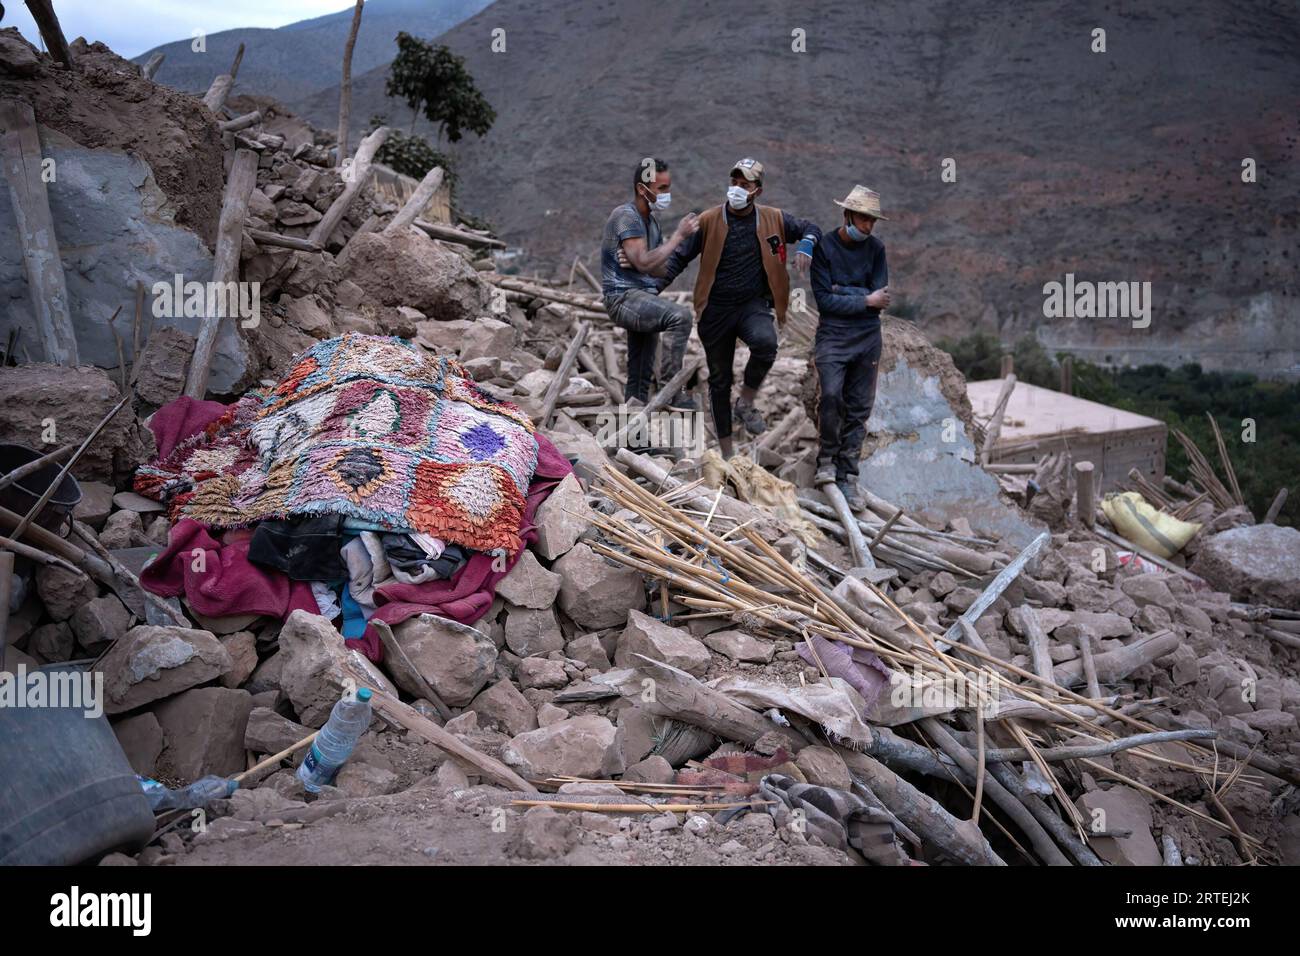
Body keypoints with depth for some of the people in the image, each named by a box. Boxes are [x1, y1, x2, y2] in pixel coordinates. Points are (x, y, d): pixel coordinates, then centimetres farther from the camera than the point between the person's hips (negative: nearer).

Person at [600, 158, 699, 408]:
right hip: (623, 297, -10)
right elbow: (644, 263, -22)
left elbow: (657, 265, 18)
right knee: (680, 315, -32)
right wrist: (679, 236, -18)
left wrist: (637, 261, -5)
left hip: (643, 297, 10)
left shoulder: (651, 221, 17)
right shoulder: (626, 216, -12)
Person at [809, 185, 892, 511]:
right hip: (832, 334, -3)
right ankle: (827, 460, 0)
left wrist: (840, 292, -9)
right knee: (831, 396, -21)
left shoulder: (876, 248, 8)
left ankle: (847, 477, 10)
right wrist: (865, 301, -9)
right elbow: (824, 300, -10)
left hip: (868, 337, 3)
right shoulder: (824, 246, -3)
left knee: (859, 408, 3)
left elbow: (880, 297, -2)